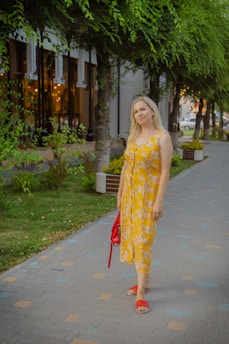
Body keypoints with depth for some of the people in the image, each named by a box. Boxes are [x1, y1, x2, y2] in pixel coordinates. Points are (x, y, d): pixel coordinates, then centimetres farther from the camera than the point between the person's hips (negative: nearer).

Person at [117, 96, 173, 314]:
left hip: (148, 195, -7)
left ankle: (140, 293, -3)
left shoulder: (162, 137, -9)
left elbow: (165, 172, -13)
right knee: (132, 237, 11)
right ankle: (144, 281, 26)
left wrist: (159, 201, -17)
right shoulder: (132, 137, 9)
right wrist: (120, 194, 13)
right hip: (129, 193, 7)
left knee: (143, 239, -8)